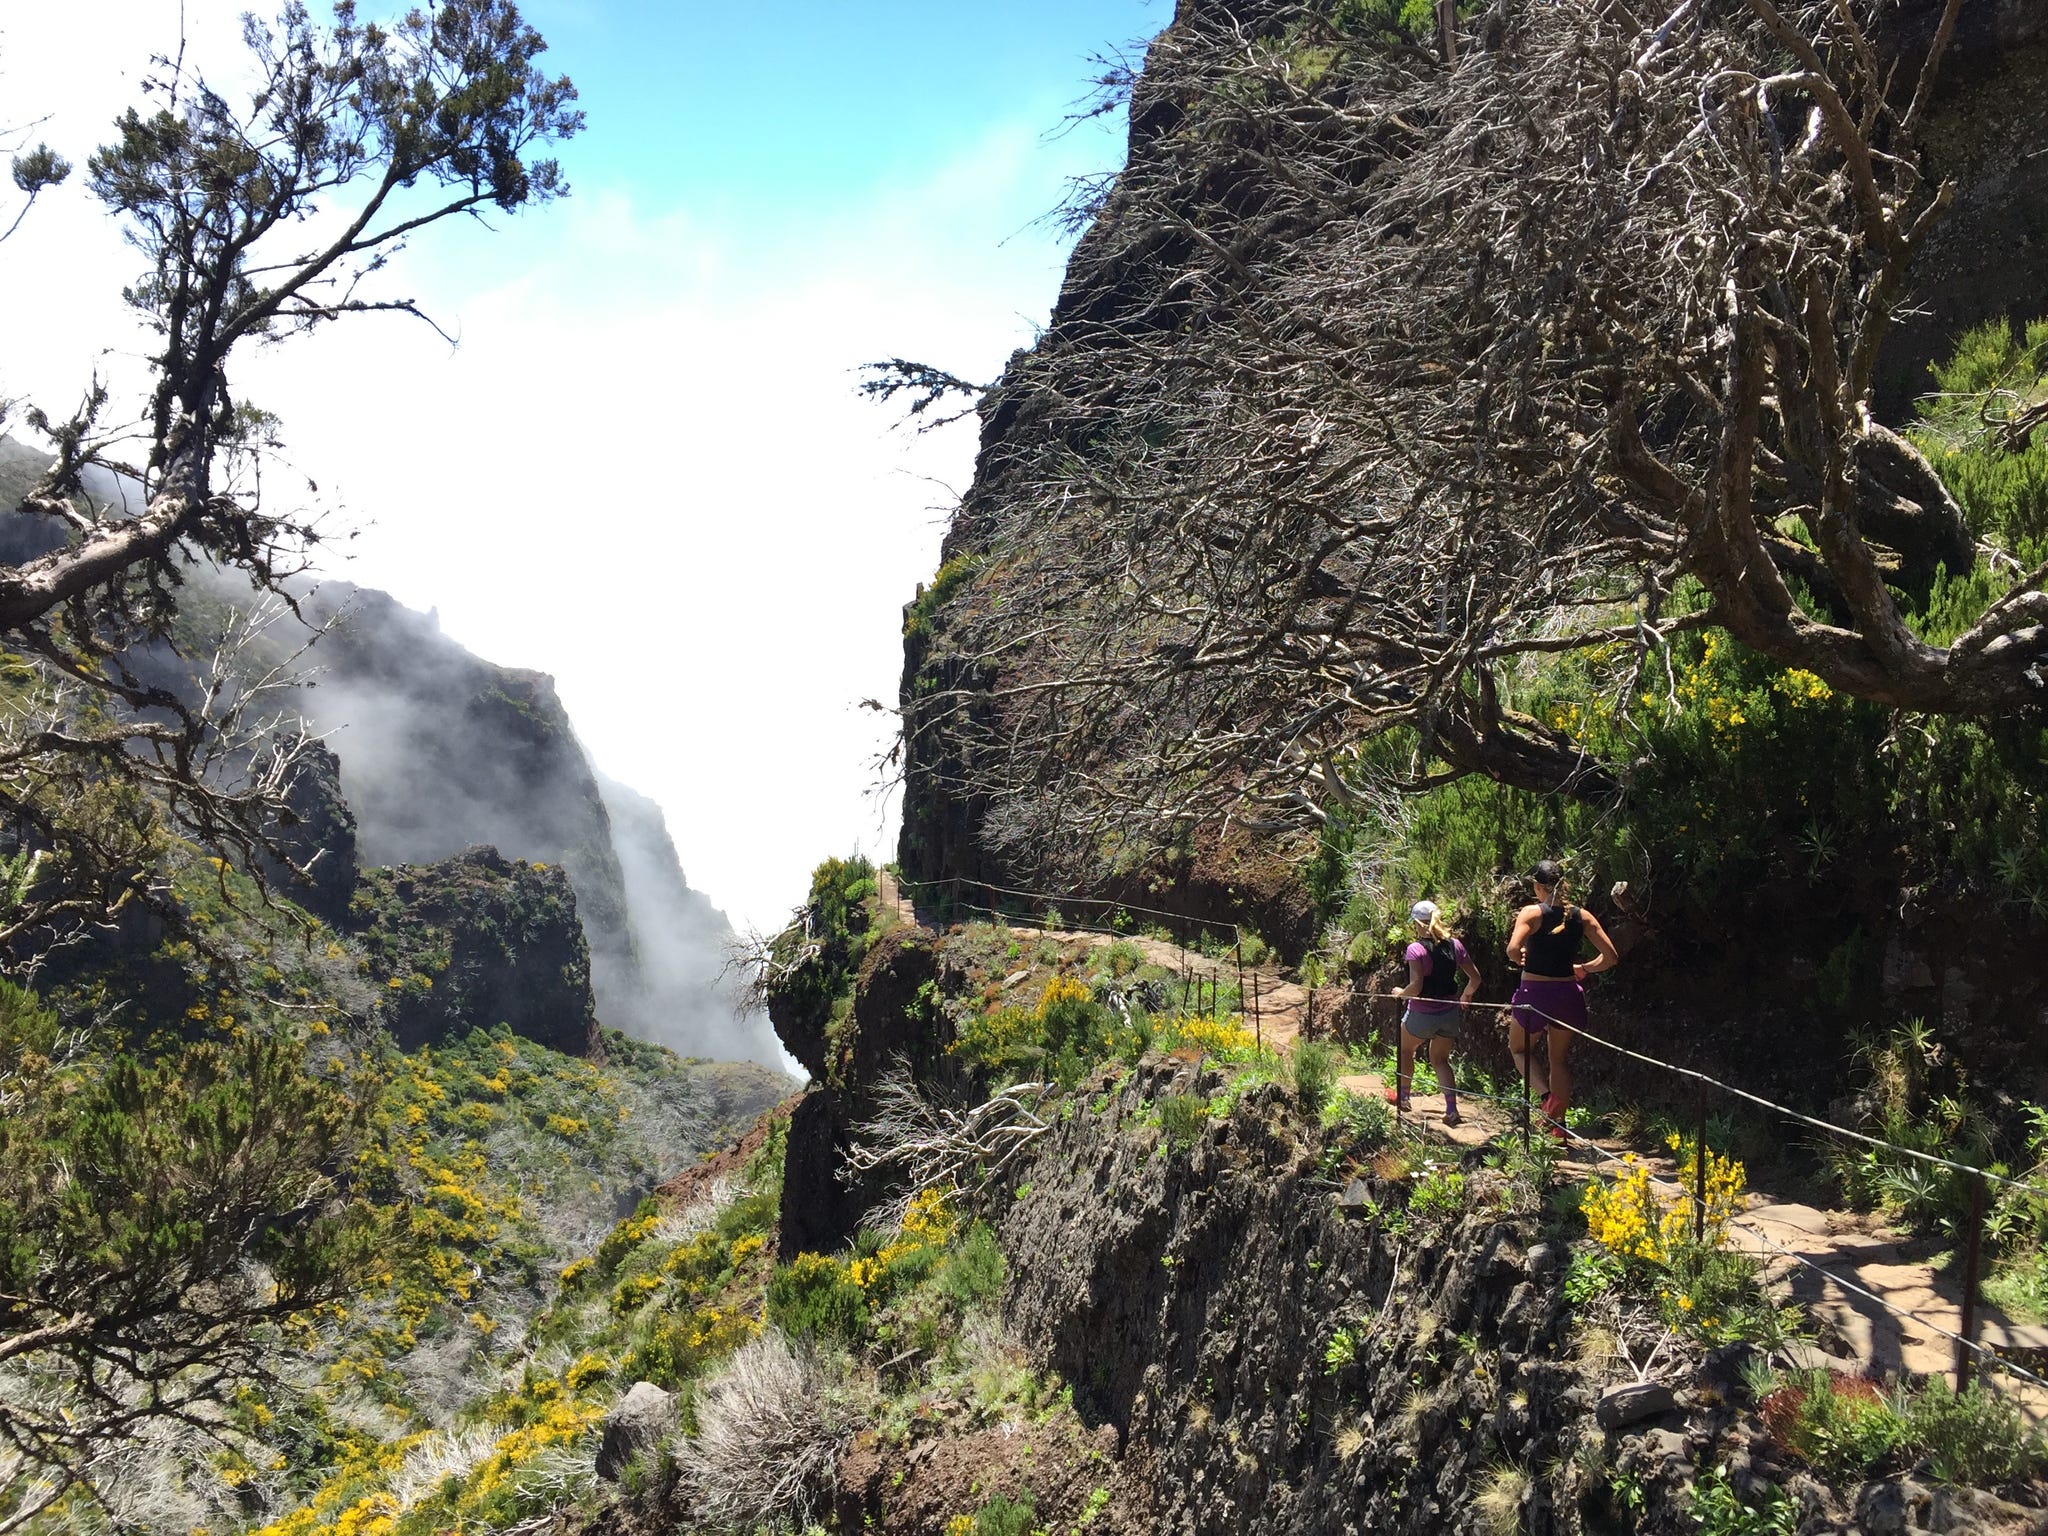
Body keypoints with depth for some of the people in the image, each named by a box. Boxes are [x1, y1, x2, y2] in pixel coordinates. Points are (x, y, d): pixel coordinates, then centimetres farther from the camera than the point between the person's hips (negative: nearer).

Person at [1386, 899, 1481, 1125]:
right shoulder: (1454, 945, -2)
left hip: (1423, 1014, -4)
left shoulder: (1415, 949, -18)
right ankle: (1451, 1109, 3)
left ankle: (1402, 1096, 34)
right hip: (1450, 1013, 4)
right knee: (1440, 1060, 17)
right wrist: (1465, 996, 19)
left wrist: (1400, 993, -5)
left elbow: (1416, 986, -24)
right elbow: (1475, 978, 1)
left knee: (1405, 1049, 23)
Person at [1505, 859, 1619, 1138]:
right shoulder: (1582, 916, 1)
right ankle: (1558, 1124, 20)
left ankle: (1548, 1095, -4)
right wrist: (1584, 969, 14)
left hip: (1536, 992, -4)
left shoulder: (1532, 913, -10)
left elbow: (1513, 950, -24)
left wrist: (1522, 959, -2)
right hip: (1569, 994, 4)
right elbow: (1611, 957, 0)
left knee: (1519, 1048, 20)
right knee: (1558, 1058, 20)